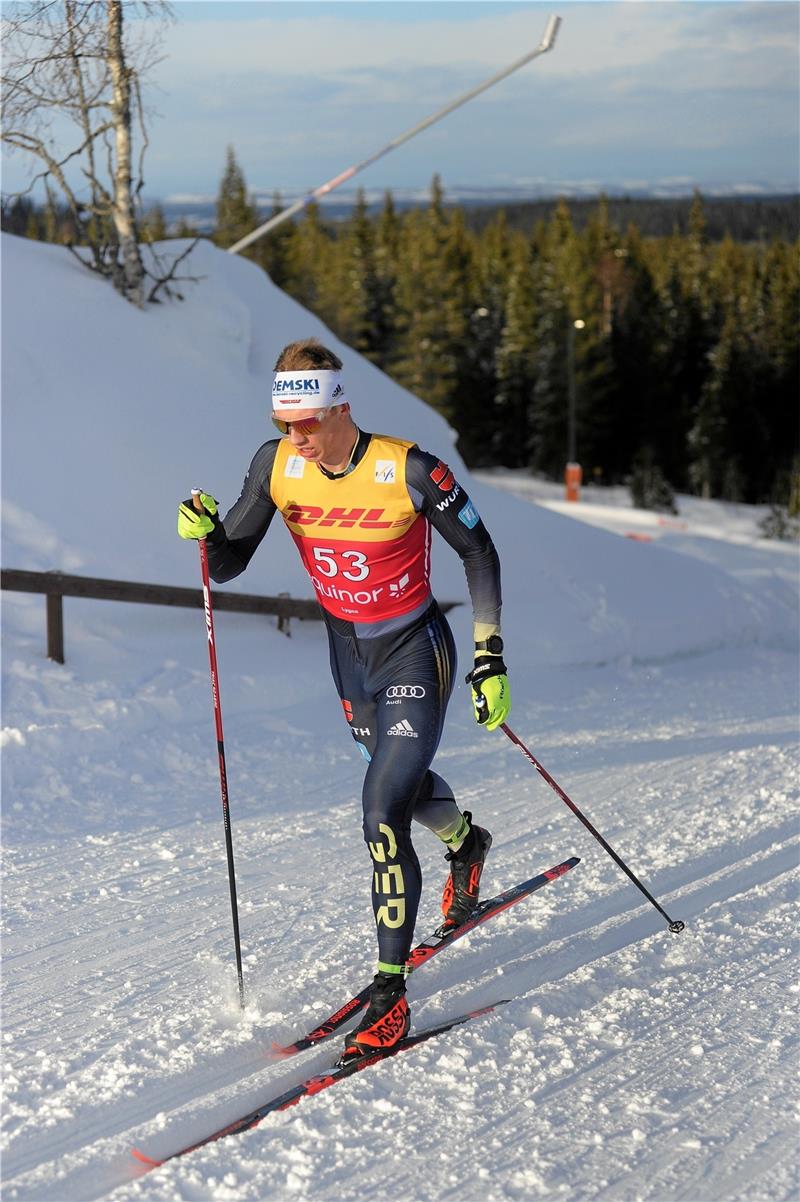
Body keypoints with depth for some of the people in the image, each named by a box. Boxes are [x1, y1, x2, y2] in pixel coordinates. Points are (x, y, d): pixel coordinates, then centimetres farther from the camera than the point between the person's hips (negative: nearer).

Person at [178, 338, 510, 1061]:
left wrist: (491, 656, -13)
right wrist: (207, 535, -28)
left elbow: (479, 554, -11)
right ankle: (466, 844, 62)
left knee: (384, 813, -17)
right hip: (348, 651, 6)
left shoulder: (409, 471, -24)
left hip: (416, 653, -6)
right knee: (400, 779, 27)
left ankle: (390, 990, -7)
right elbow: (229, 566, -5)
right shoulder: (276, 466, -12)